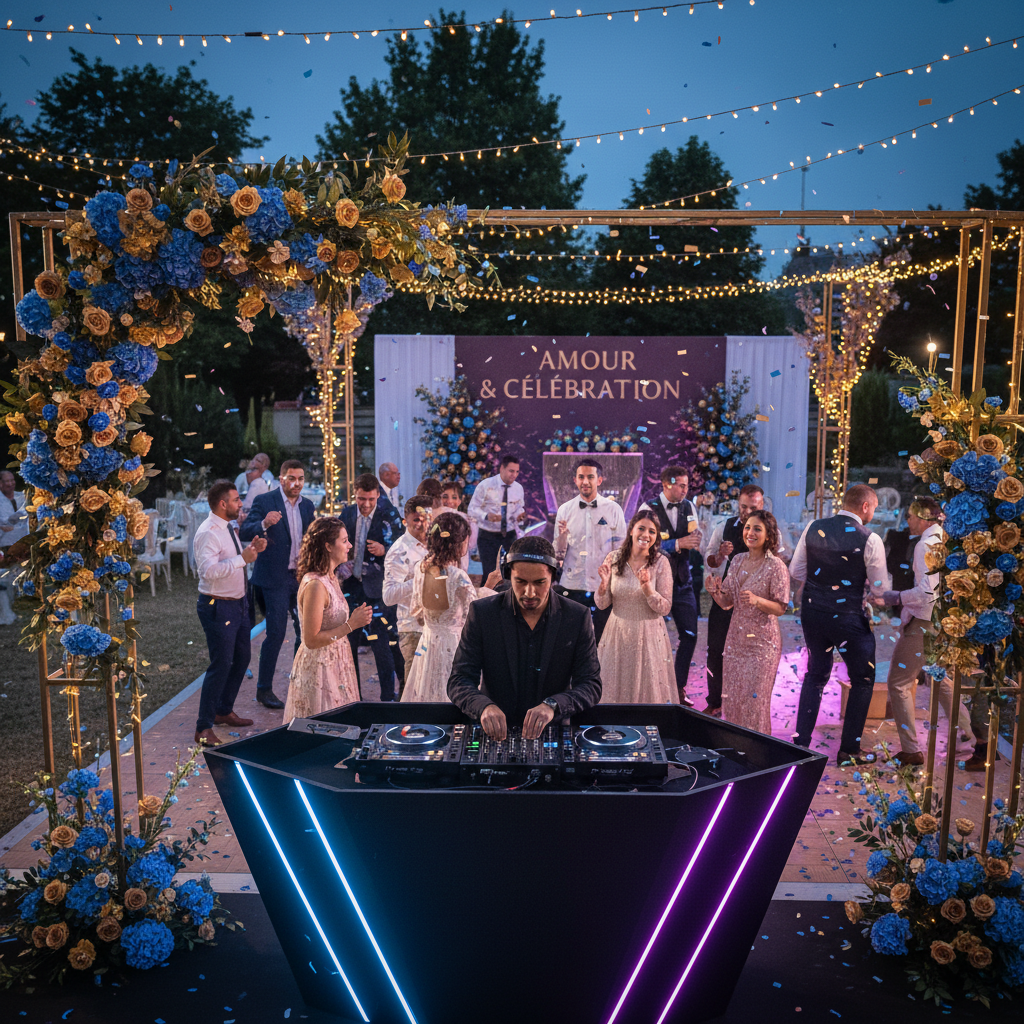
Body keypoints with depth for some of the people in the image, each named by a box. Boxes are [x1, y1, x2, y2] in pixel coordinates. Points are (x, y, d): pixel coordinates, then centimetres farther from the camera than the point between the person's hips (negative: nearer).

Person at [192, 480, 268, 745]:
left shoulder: (228, 528, 10)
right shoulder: (208, 533, -20)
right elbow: (209, 570, -31)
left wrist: (252, 549, 5)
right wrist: (242, 558, -30)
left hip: (238, 603, 10)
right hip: (218, 607, -10)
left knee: (242, 658, 19)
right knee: (221, 665, -5)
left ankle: (224, 711, 36)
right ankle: (204, 728, 7)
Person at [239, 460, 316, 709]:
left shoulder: (307, 505, 10)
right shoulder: (264, 501, -7)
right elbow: (245, 532, -15)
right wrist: (264, 524, -35)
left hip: (302, 576, 6)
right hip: (275, 578, -6)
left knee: (306, 631, 9)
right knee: (276, 633, -4)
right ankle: (264, 689, 10)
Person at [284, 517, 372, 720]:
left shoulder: (331, 578, 6)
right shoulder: (315, 585, -22)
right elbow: (311, 640, -22)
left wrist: (354, 620, 5)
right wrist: (351, 625, -21)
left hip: (335, 664, 9)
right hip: (319, 671, -9)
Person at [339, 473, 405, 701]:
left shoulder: (389, 515, -5)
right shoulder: (346, 514, 6)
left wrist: (383, 550, -21)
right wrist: (342, 564, 0)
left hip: (377, 590, -4)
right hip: (350, 587, 4)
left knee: (383, 647, -4)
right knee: (348, 644, 12)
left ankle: (388, 698, 10)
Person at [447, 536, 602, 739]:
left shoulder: (577, 617, 0)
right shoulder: (482, 612, -2)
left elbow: (591, 684, -1)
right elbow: (459, 681, -3)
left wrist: (552, 705, -22)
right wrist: (484, 706, -25)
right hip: (495, 734, 0)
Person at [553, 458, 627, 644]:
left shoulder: (613, 509, 0)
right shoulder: (565, 510, 3)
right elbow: (558, 554, 3)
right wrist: (562, 535, -17)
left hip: (603, 587, -1)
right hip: (570, 587, 1)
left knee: (603, 641, 8)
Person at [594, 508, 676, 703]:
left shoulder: (661, 562, -10)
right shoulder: (613, 558, -6)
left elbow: (665, 608, -10)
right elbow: (602, 604, -1)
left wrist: (647, 588, -25)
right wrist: (604, 583, -20)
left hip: (649, 635, -1)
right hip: (618, 633, 2)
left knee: (648, 691, 11)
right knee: (614, 690, 14)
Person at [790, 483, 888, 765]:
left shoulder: (814, 528, -2)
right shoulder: (870, 540, -14)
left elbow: (796, 570, 4)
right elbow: (879, 589, -8)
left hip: (812, 612, 5)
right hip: (848, 618, -5)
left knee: (815, 675, 22)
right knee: (863, 680, 16)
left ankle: (800, 742, 23)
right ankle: (849, 750, 20)